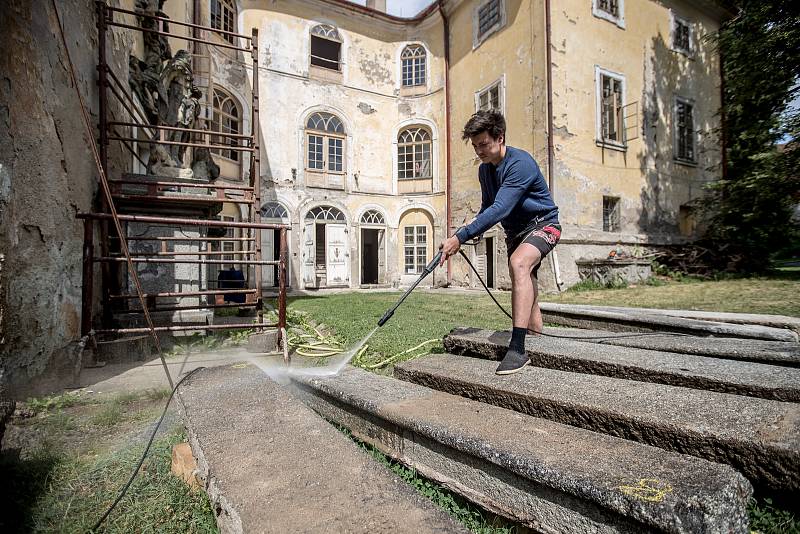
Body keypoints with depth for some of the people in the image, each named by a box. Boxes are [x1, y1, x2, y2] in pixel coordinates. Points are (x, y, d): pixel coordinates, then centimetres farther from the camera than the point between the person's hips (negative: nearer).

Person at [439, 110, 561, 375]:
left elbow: (499, 209, -35)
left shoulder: (520, 163, -25)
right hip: (516, 231, 9)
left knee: (519, 263, -36)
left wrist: (461, 237, -39)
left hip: (542, 224, -9)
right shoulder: (484, 169, 3)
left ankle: (517, 348, -38)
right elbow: (487, 206, 14)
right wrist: (472, 225, -7)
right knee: (525, 288, 16)